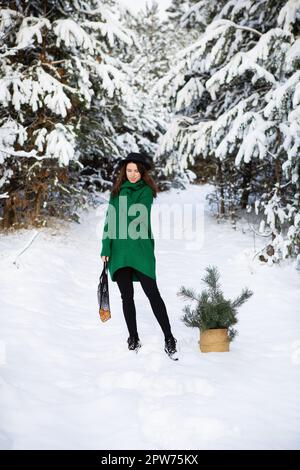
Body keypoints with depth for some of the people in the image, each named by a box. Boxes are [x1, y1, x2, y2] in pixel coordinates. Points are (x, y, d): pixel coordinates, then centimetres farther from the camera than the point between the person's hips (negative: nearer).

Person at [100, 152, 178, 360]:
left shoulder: (146, 191, 2)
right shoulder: (117, 190, 13)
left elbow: (139, 216, -12)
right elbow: (110, 221, 8)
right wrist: (106, 248, 2)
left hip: (140, 250, -4)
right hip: (119, 251, 4)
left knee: (152, 293, -5)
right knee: (127, 296, 9)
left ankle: (169, 339, 1)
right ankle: (134, 338, 21)